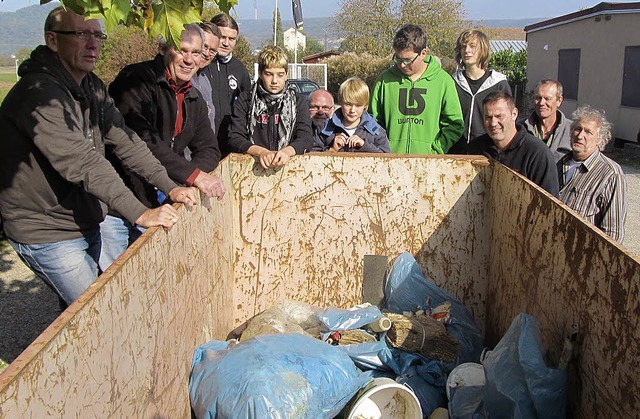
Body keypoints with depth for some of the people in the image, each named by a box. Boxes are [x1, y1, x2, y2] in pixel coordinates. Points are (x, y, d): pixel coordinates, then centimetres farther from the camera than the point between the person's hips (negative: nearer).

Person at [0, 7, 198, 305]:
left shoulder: (92, 88, 6)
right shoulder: (39, 92, -24)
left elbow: (124, 140, 2)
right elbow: (81, 163, -32)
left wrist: (170, 187, -8)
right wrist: (140, 213, -34)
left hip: (86, 223, 9)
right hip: (47, 234, -8)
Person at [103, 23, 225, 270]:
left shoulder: (194, 100, 11)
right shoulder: (137, 81, -15)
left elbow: (208, 149, 10)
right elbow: (140, 141, -27)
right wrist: (193, 175, -27)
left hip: (155, 205, 7)